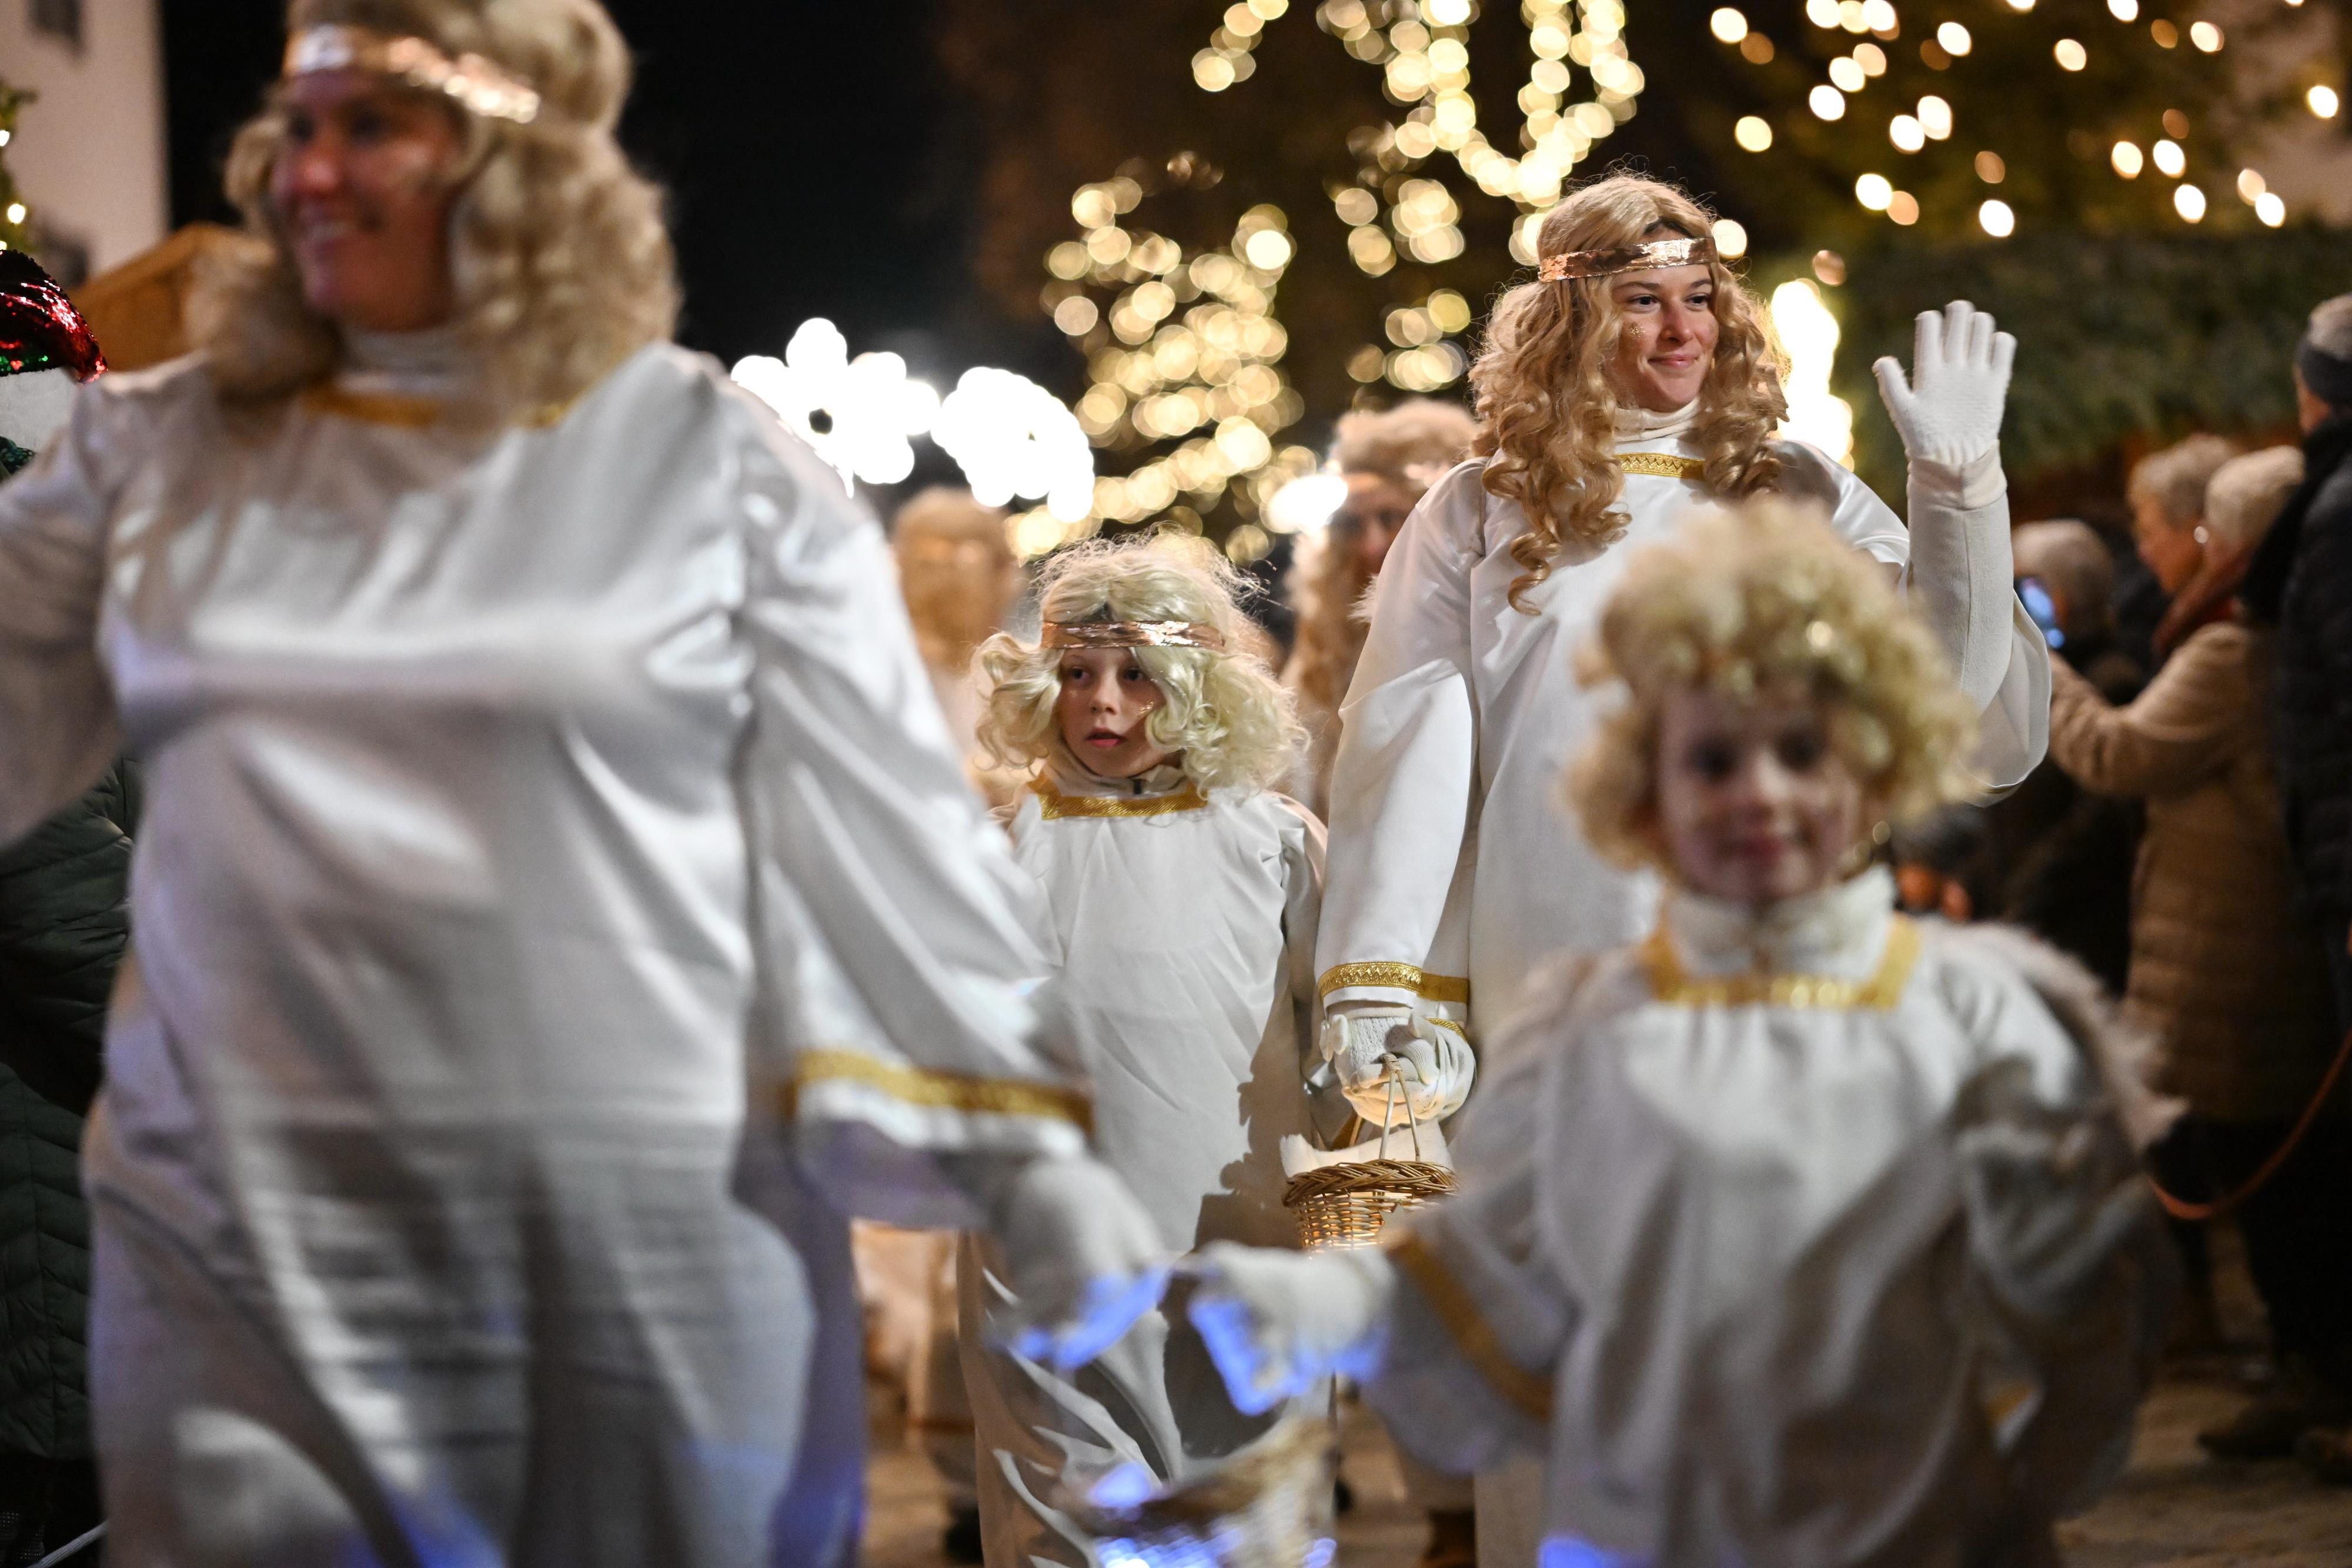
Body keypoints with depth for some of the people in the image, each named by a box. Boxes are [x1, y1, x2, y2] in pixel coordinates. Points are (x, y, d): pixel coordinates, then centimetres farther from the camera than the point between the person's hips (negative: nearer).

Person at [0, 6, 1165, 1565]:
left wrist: (1031, 1148, -5)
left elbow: (889, 835, -1)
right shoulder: (159, 450, 9)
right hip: (238, 1223, 2)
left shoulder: (720, 466, 0)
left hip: (658, 1225, -2)